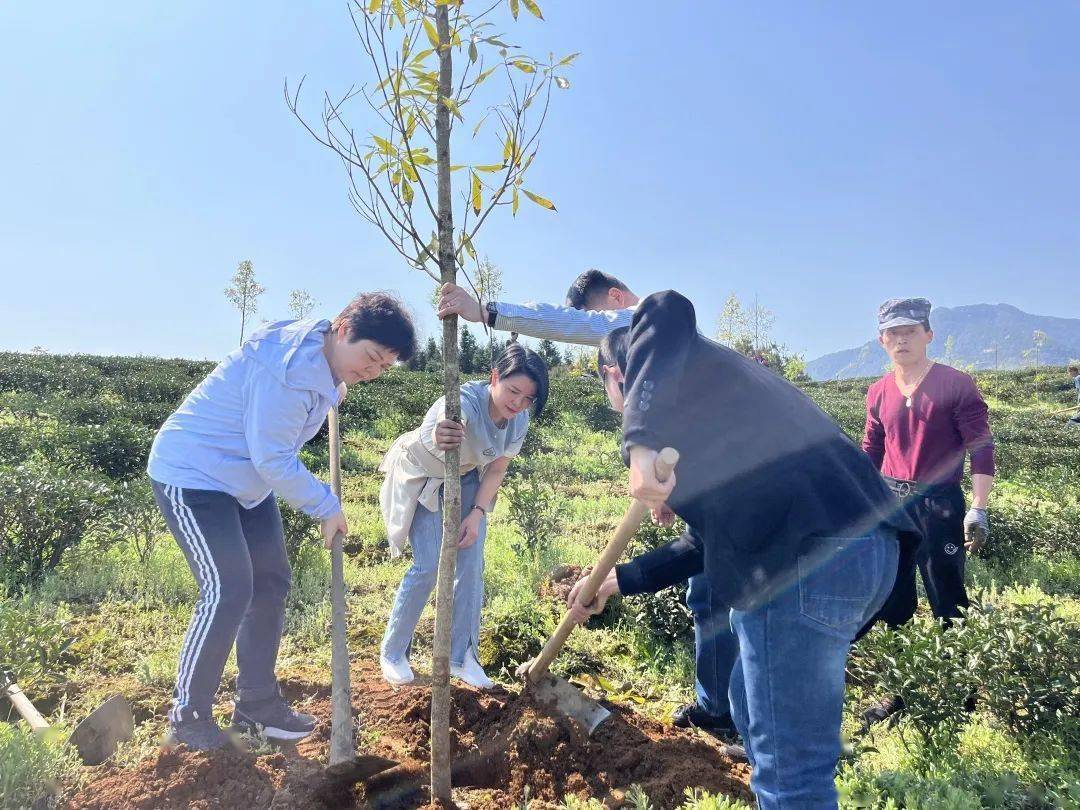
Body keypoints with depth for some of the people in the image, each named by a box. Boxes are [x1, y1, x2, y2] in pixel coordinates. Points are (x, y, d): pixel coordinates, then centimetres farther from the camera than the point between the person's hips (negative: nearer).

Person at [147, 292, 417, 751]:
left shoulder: (319, 358, -1)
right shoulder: (291, 370, -31)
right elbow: (273, 459, -27)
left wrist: (333, 395, 19)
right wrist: (326, 507, -18)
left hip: (247, 481, 10)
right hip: (192, 474, -10)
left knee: (271, 583, 9)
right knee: (228, 590, -15)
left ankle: (257, 703, 21)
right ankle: (187, 717, 4)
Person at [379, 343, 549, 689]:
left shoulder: (520, 420, -18)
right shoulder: (464, 403, -39)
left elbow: (496, 470, -5)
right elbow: (427, 437, -61)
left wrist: (477, 514, -13)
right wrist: (435, 440, -84)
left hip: (465, 479, 6)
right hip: (419, 478, -5)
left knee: (472, 563, -1)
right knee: (429, 566, -11)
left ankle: (461, 657, 14)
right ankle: (392, 652, 9)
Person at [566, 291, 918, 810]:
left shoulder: (670, 360, 9)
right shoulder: (708, 393, 32)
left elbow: (667, 311, -20)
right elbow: (706, 540, 34)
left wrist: (640, 444, -27)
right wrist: (620, 580, 36)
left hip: (808, 557, -10)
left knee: (790, 765, 0)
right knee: (752, 708, 26)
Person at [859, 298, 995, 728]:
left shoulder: (957, 385, -8)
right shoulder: (878, 393, 6)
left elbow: (982, 448, -9)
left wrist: (978, 510, -15)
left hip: (938, 504, -5)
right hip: (889, 505, 5)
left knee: (948, 606, 1)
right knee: (892, 604, 12)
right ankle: (899, 690, 26)